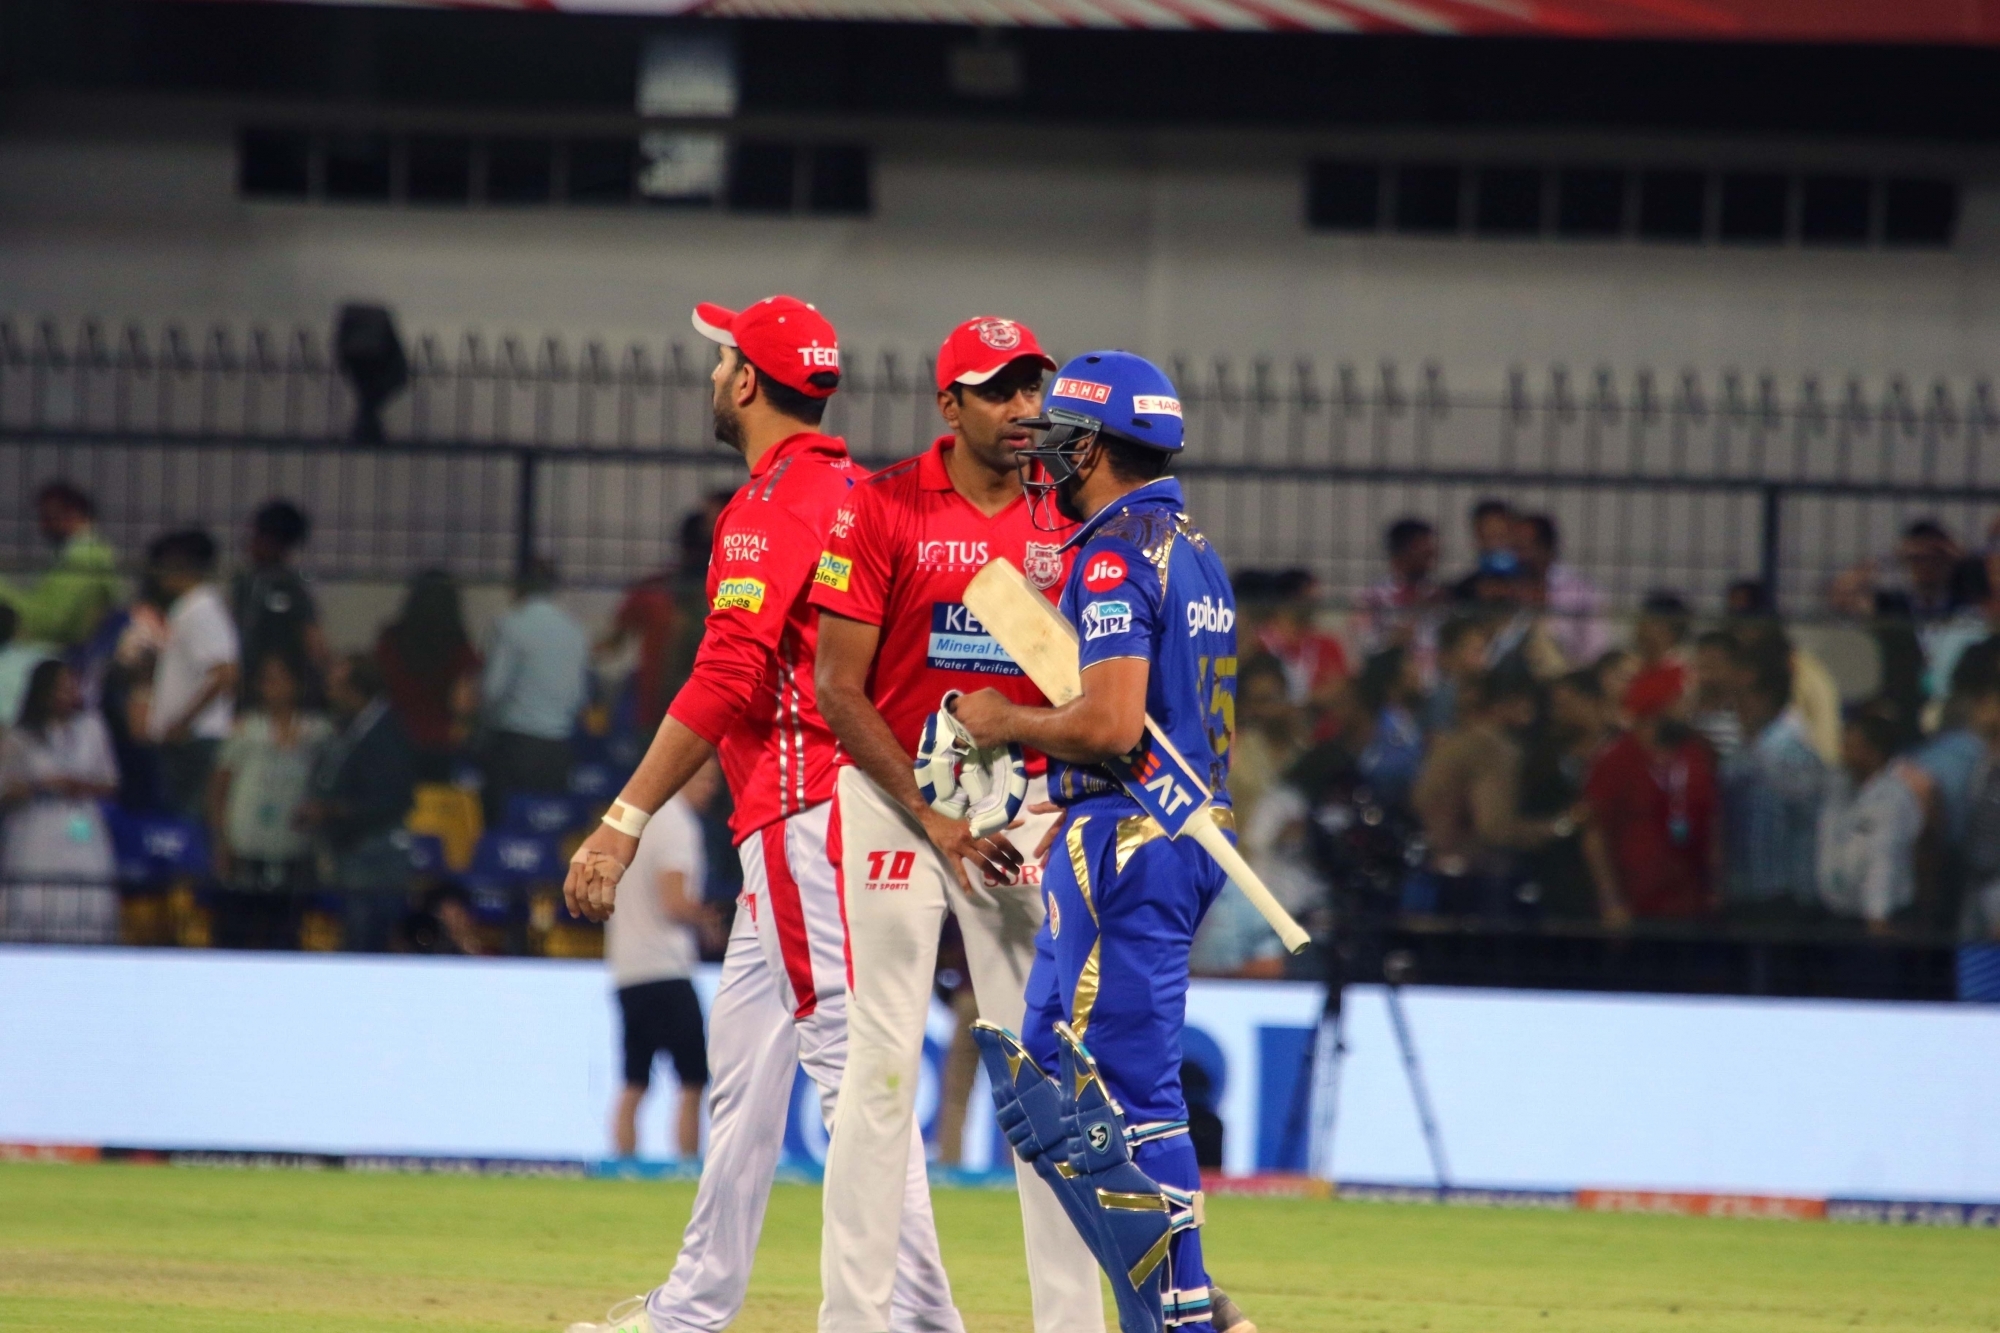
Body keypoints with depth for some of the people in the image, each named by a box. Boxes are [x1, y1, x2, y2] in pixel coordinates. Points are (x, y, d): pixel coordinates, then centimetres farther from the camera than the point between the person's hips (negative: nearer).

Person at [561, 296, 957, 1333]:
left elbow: (728, 681, -21)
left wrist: (625, 822, -21)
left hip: (801, 814, -10)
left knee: (849, 1062, -13)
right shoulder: (852, 489, 17)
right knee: (742, 1054, 16)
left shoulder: (774, 504, -12)